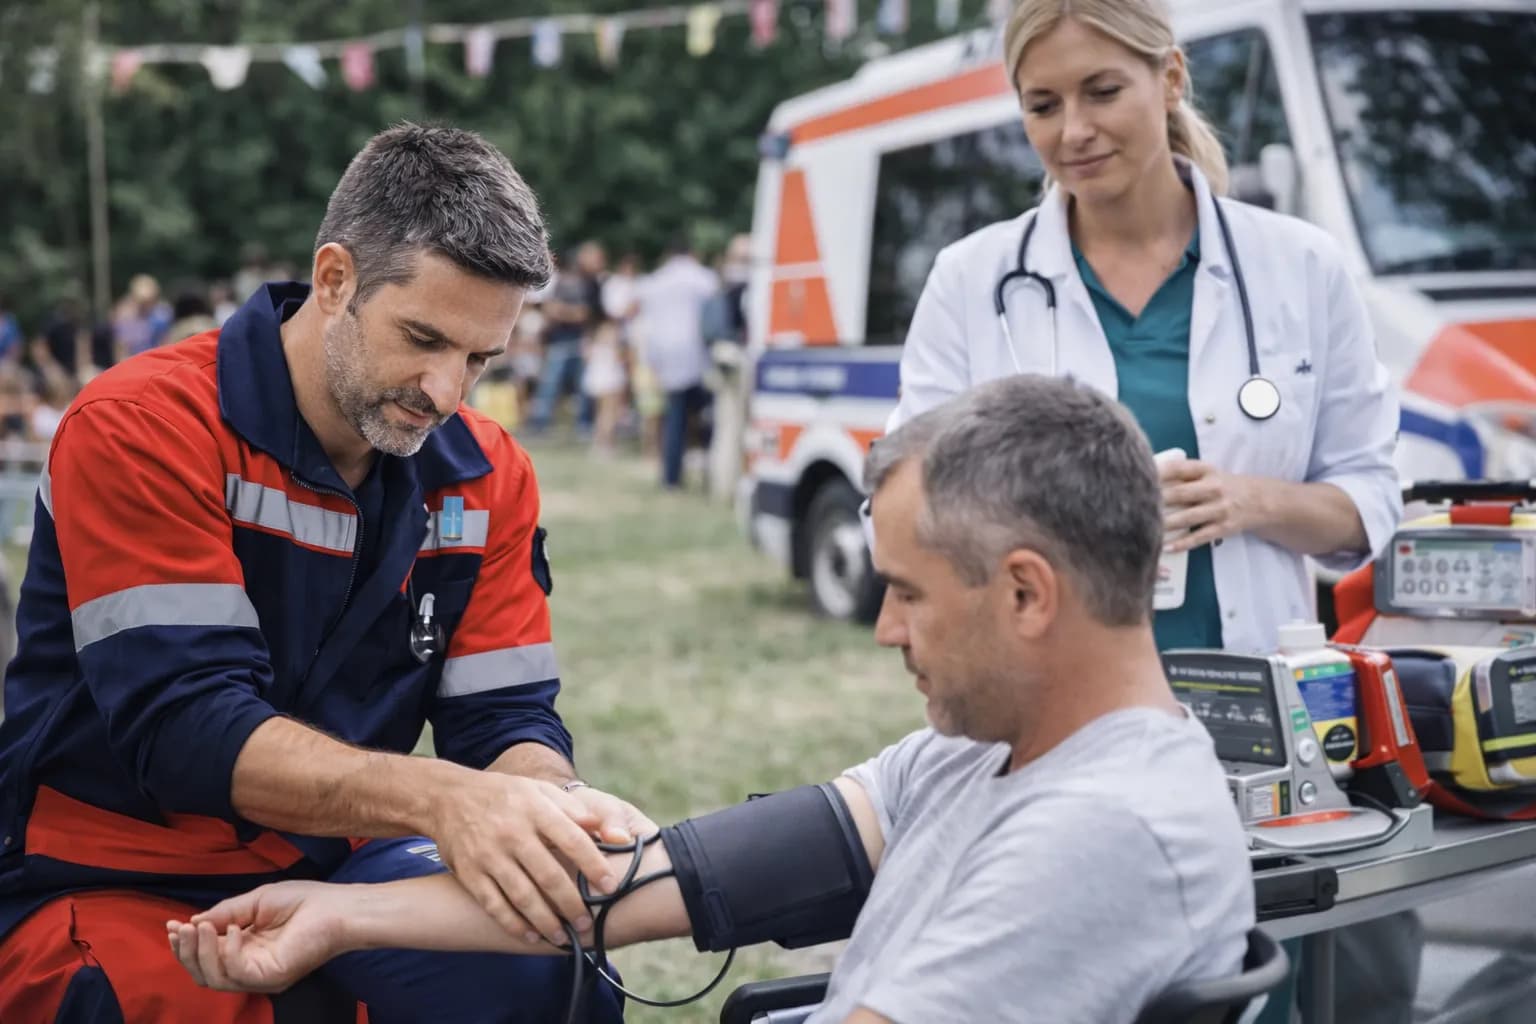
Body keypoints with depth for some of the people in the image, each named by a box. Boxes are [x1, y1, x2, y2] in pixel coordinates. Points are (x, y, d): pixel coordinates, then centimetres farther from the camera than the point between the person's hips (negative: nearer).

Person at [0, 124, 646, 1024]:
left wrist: (556, 803, -27)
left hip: (334, 868, 4)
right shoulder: (143, 430, -18)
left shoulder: (487, 475, 0)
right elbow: (184, 726, -27)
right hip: (117, 886, -4)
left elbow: (505, 715, -2)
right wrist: (441, 798, -41)